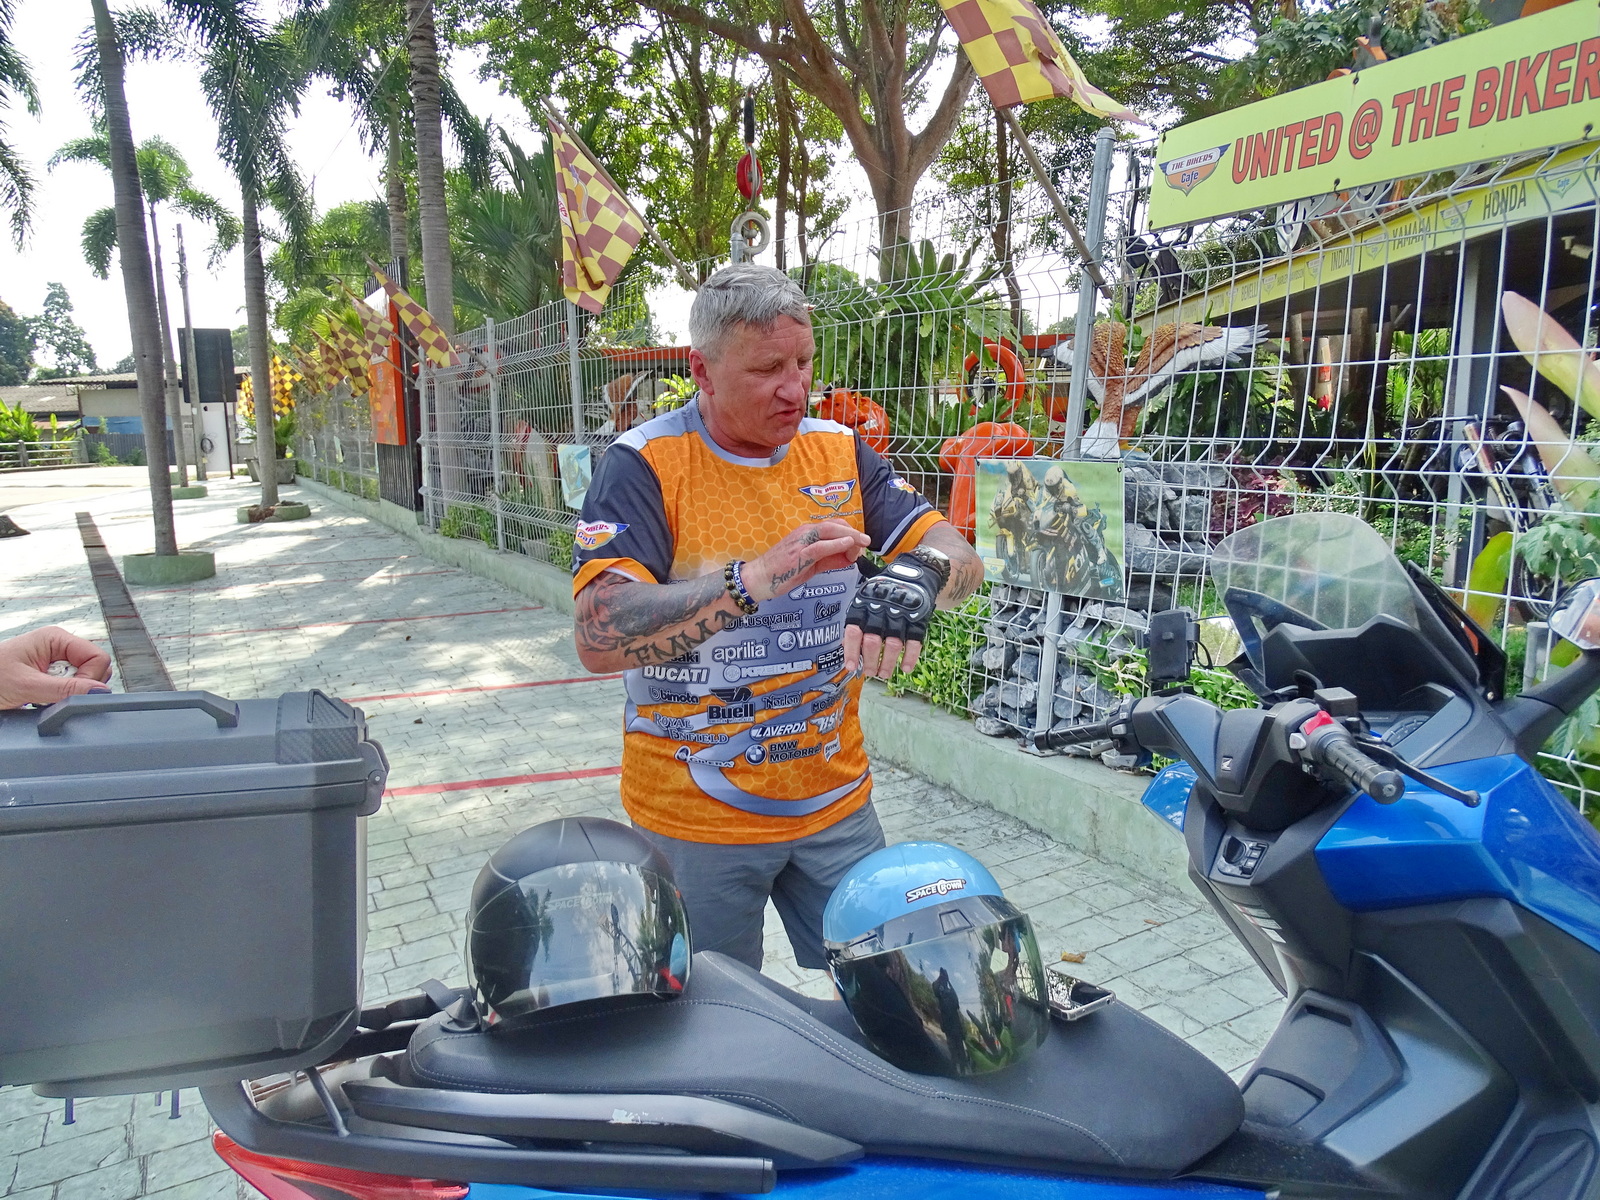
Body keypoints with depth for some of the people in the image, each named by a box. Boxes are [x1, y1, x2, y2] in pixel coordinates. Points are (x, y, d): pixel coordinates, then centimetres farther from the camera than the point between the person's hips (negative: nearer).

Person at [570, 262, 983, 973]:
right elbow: (598, 639, -23)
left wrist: (912, 579, -28)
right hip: (694, 817, -3)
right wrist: (754, 580, -35)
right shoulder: (643, 464, -13)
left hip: (835, 804, 4)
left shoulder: (839, 451, 1)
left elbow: (960, 558, -4)